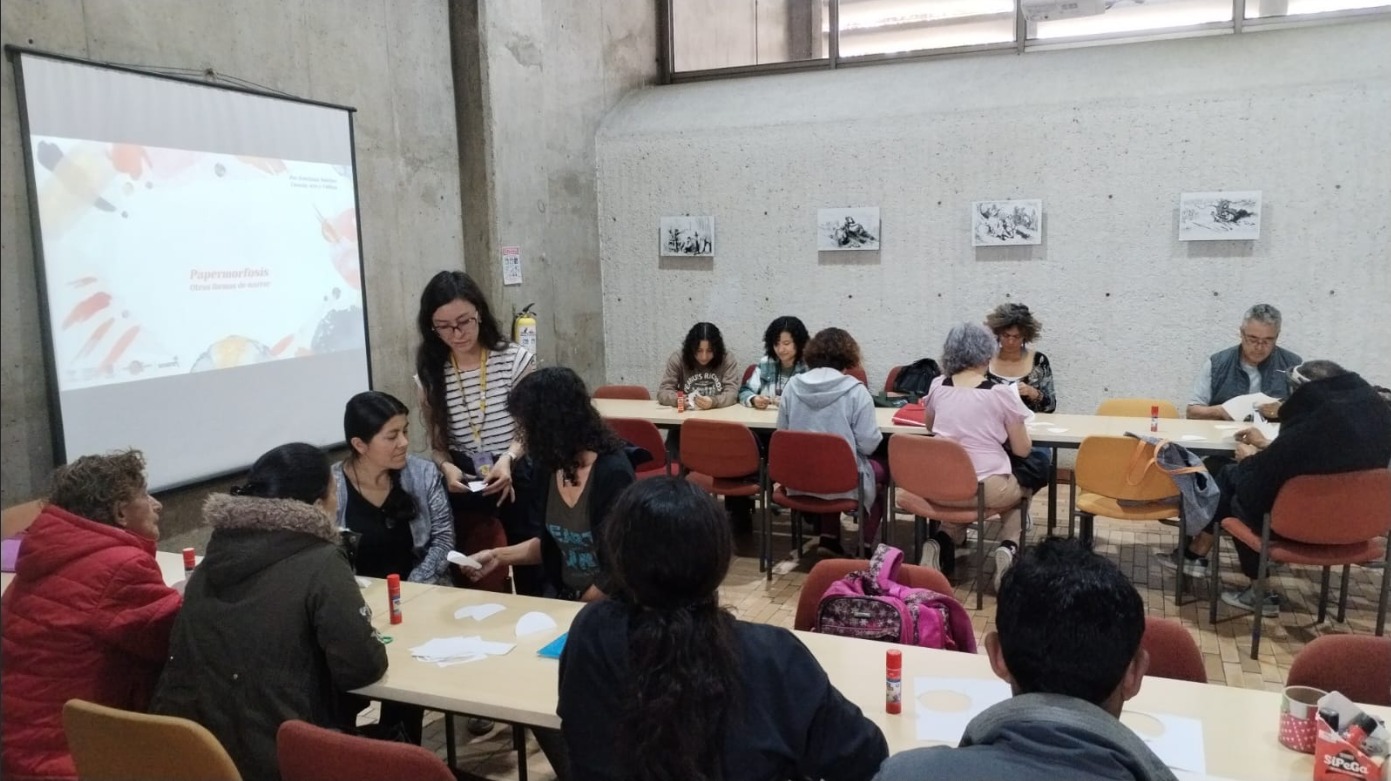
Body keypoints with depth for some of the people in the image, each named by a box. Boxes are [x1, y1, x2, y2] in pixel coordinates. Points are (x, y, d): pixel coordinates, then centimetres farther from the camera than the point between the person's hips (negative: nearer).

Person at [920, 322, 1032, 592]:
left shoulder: (937, 387, 2)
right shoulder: (1001, 394, -8)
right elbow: (1022, 449, 1)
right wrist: (1016, 425, 19)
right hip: (988, 488, -2)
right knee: (1017, 490, 31)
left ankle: (942, 542, 7)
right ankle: (1008, 548, 5)